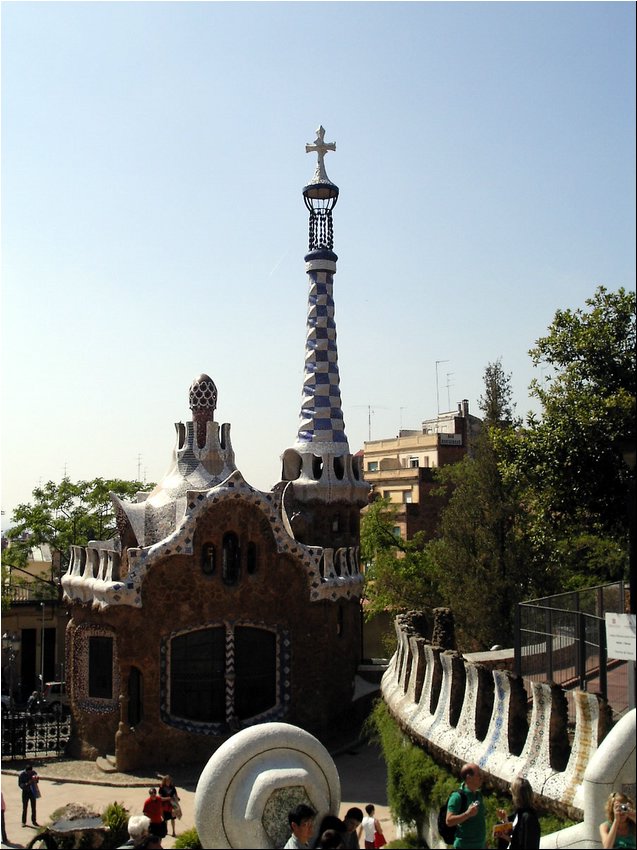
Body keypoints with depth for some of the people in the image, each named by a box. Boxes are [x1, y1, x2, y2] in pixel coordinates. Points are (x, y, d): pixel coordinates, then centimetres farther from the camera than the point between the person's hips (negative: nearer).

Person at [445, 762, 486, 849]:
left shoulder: (479, 795, 10)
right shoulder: (458, 796, -13)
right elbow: (449, 821, -18)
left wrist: (485, 843, 19)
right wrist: (467, 814, -28)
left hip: (480, 845, 8)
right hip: (464, 845, -8)